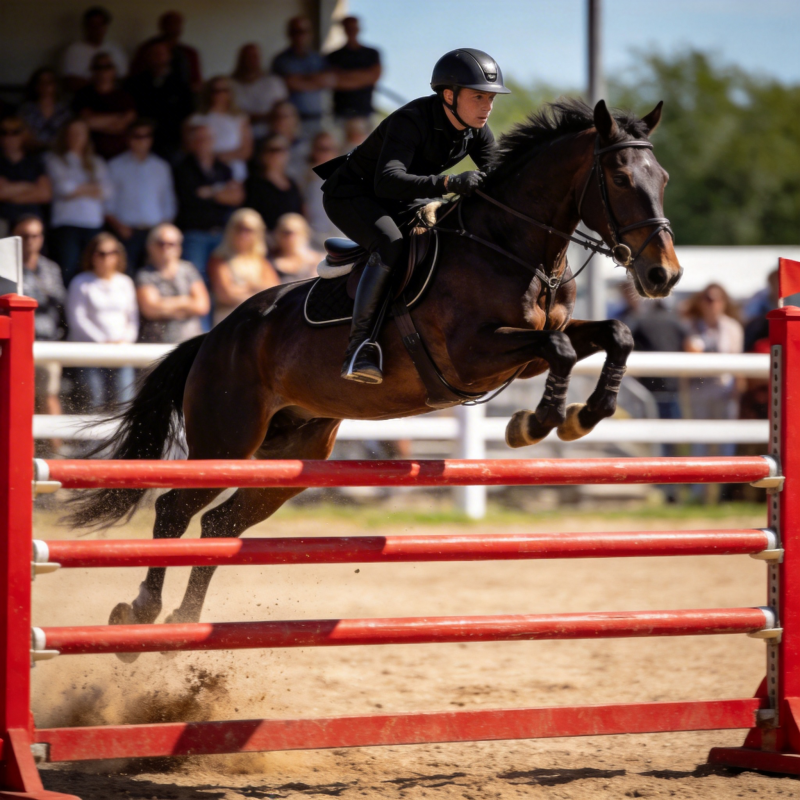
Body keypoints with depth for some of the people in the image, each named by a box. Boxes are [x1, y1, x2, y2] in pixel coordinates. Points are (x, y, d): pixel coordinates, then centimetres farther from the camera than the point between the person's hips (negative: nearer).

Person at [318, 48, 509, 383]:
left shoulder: (475, 131, -8)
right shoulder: (410, 121, -31)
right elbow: (387, 181, -44)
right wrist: (448, 183, -56)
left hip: (399, 205, 9)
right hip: (350, 195, -9)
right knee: (391, 245, -34)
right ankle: (358, 347, -36)